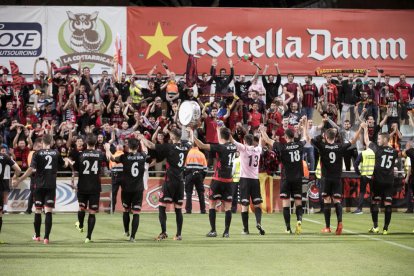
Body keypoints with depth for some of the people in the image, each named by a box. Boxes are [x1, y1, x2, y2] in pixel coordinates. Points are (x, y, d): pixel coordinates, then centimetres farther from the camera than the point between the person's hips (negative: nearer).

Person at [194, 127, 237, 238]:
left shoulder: (220, 147, -13)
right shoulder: (234, 147, 4)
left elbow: (202, 146, -21)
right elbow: (226, 142, 28)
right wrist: (219, 130, 37)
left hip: (218, 179, -4)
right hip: (229, 180, 5)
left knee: (212, 204, 5)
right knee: (228, 206, 4)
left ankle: (213, 231, 0)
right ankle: (226, 232, 0)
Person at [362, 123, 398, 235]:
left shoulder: (378, 149, -8)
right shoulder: (394, 152, 5)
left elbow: (366, 141, 5)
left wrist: (365, 128, 17)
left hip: (378, 181, -3)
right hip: (389, 182, 3)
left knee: (375, 202, 7)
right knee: (388, 204, 1)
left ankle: (375, 226, 3)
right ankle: (386, 228, -1)